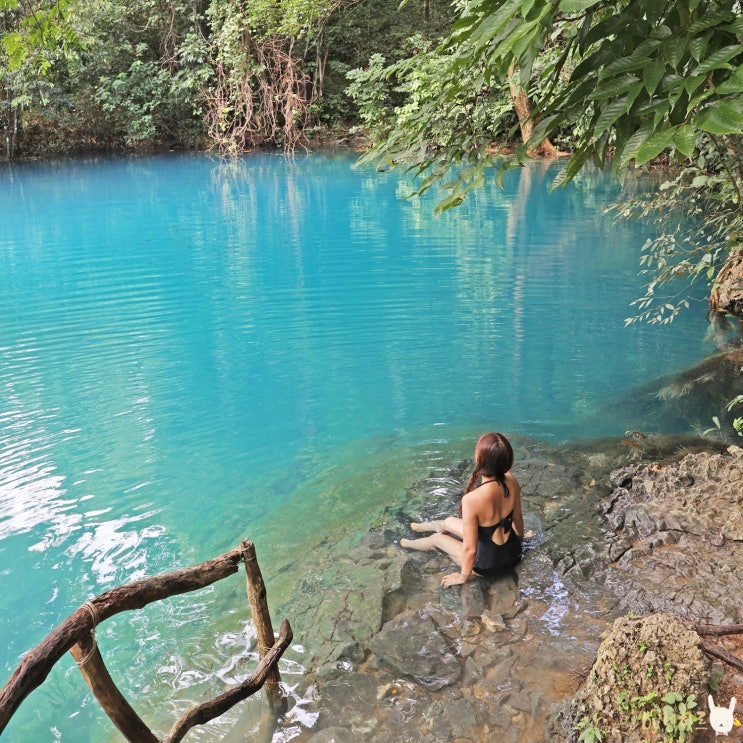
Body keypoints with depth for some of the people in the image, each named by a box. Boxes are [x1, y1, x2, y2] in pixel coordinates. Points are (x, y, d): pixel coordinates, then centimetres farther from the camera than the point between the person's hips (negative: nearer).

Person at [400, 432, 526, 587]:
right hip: (513, 551, 6)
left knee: (436, 538, 20)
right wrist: (520, 537, 23)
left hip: (490, 565, -5)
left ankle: (410, 544, 55)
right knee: (448, 522, 27)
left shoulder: (472, 499, -38)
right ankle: (424, 526, 61)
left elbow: (469, 549, -27)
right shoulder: (511, 480, -19)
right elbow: (517, 517, 1)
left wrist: (462, 577, -7)